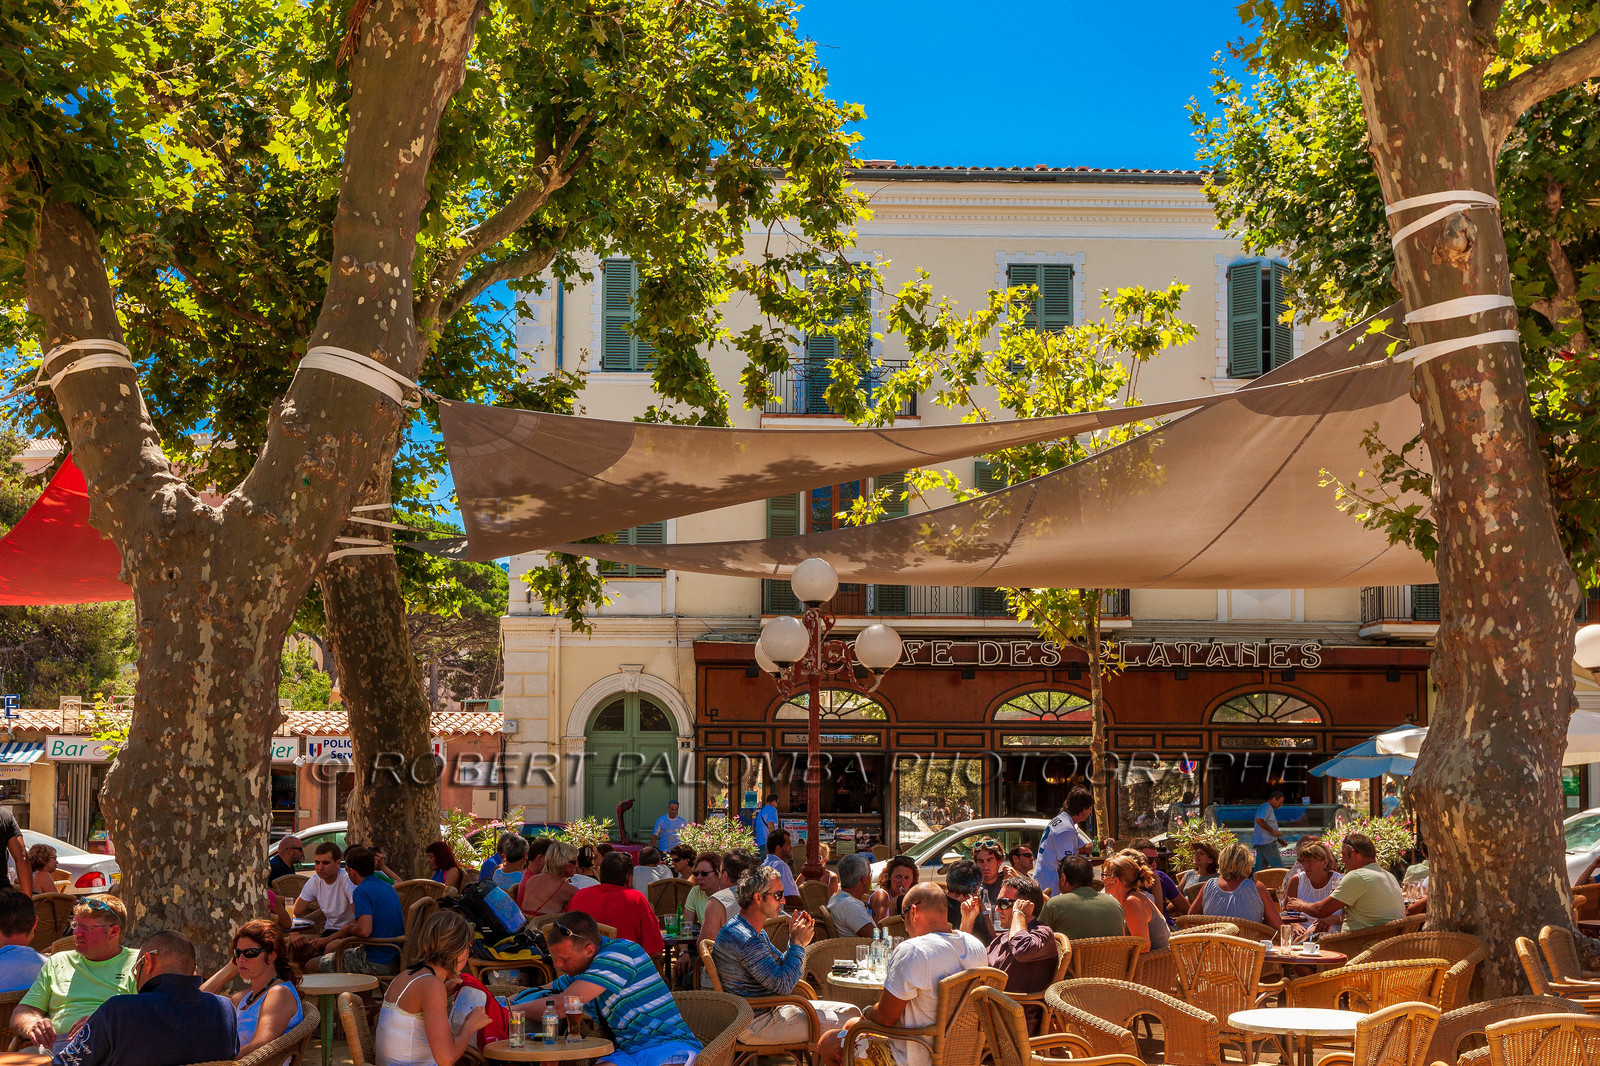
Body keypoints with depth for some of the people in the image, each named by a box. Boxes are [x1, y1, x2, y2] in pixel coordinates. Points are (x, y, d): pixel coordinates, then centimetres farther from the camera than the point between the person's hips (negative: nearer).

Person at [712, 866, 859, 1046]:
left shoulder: (756, 931, 13)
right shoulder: (745, 939, -23)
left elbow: (781, 967, 21)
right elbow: (783, 985, -23)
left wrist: (795, 940, 3)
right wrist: (798, 944, -11)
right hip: (755, 1024, -11)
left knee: (851, 1011, 4)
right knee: (845, 1022, -16)